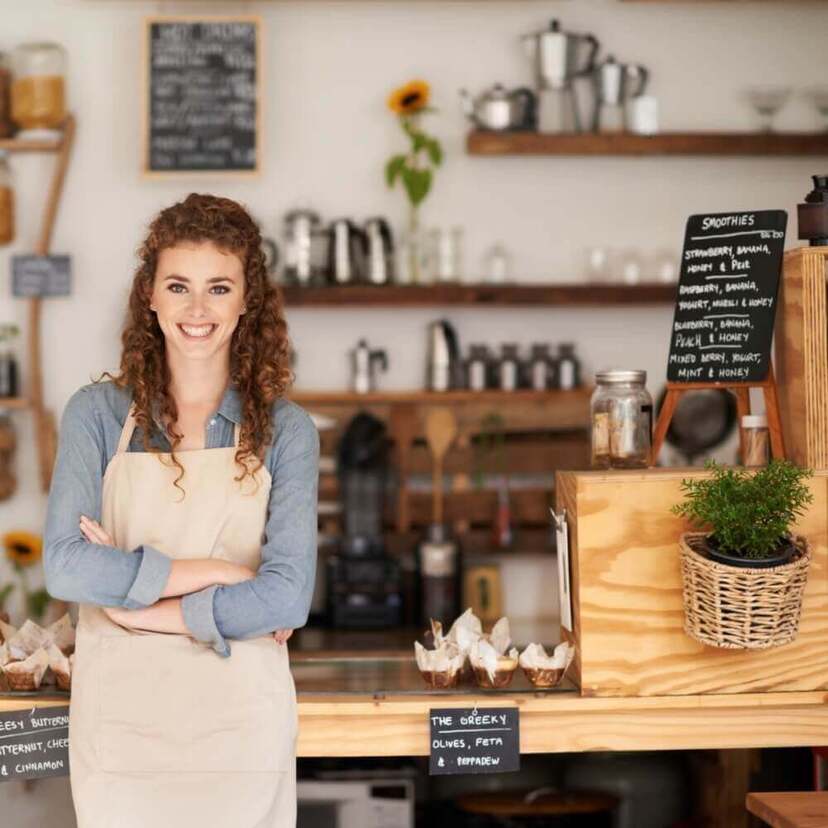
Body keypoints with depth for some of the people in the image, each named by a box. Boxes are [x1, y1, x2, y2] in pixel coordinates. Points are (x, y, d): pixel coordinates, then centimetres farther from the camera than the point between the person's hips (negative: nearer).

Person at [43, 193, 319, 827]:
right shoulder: (97, 413, -1)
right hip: (119, 715, 0)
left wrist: (138, 606, -12)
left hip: (242, 720, 0)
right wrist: (217, 573, -14)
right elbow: (65, 566, -13)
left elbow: (289, 597, -11)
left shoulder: (285, 430, -1)